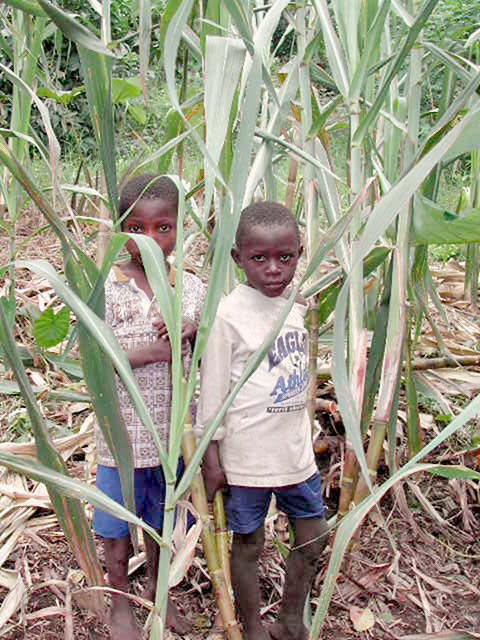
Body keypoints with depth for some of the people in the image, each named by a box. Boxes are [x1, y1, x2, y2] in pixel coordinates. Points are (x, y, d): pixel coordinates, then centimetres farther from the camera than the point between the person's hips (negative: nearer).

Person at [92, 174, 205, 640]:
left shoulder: (192, 288, -1)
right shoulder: (105, 288, -11)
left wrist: (196, 329, -16)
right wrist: (156, 350, -23)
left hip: (174, 430, 3)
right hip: (123, 432, -2)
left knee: (163, 522, 21)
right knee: (119, 530, 14)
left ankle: (157, 591, 46)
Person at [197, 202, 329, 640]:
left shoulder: (297, 305, 1)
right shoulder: (229, 314, -17)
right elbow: (211, 391, -13)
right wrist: (211, 459, -11)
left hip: (295, 449, 7)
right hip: (247, 455, -6)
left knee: (314, 537, 16)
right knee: (248, 544, 10)